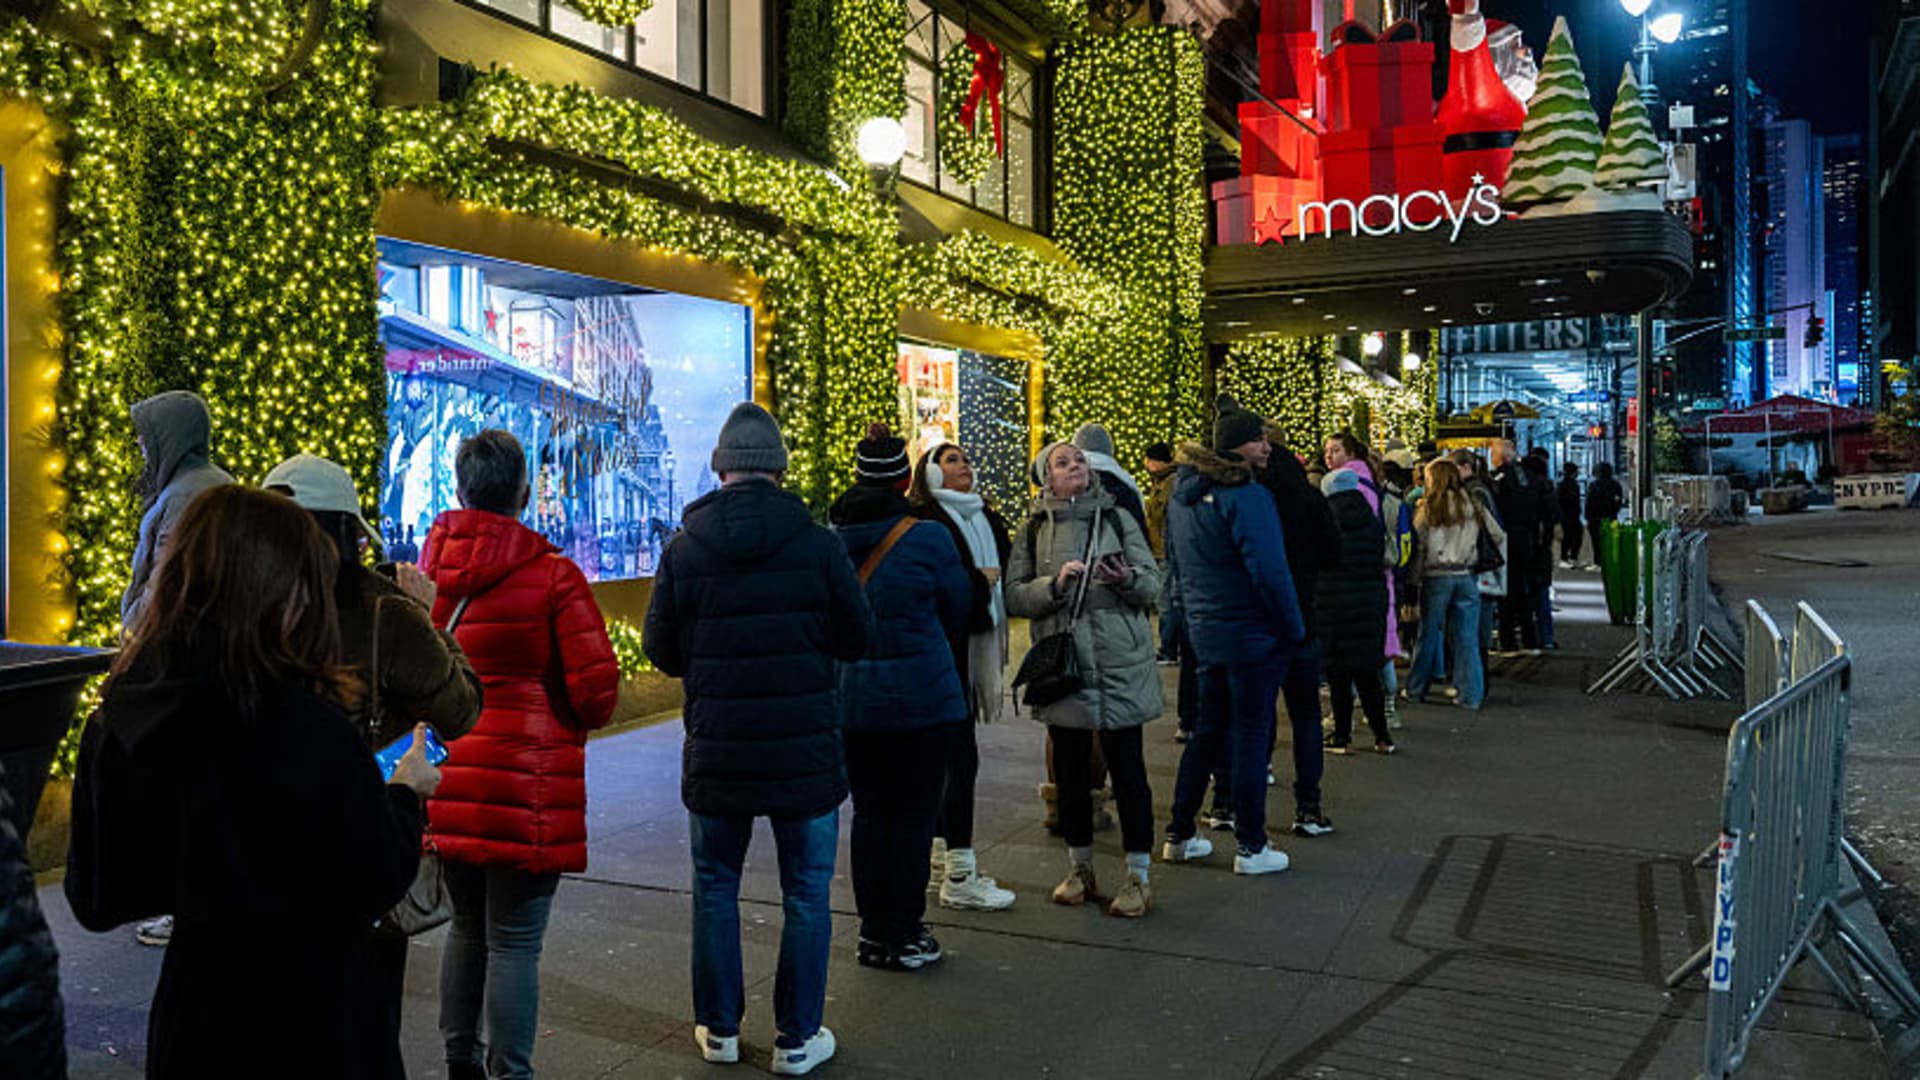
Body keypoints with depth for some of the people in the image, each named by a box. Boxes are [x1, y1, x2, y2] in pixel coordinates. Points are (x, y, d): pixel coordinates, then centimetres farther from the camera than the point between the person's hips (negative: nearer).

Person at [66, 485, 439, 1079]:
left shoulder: (117, 720, -7)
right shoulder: (304, 724, -26)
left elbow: (95, 899, 3)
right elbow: (376, 881, -16)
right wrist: (406, 792, 0)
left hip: (187, 1021, 6)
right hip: (305, 1029, -5)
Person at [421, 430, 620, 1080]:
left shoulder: (425, 575, 4)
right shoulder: (552, 574, -11)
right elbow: (597, 691, -13)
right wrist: (577, 722, 8)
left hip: (447, 782, 6)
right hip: (525, 788, -5)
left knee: (467, 928, 21)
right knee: (514, 942, 3)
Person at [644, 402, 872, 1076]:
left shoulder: (683, 549, -6)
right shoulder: (818, 545, -10)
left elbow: (661, 652, 1)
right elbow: (856, 640, -2)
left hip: (715, 750, 2)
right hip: (805, 749, -1)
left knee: (715, 886, 18)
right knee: (806, 893, 10)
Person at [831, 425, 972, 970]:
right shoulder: (929, 538, -11)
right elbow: (958, 612, 1)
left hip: (850, 700, 4)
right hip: (920, 696, -4)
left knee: (869, 812, 14)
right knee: (913, 813, 6)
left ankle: (874, 932, 22)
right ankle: (902, 934, 13)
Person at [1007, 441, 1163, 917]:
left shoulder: (1117, 518, 6)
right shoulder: (1033, 530, 7)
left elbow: (1153, 585, 3)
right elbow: (1014, 597, -1)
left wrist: (1128, 579, -18)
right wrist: (1054, 584, -16)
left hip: (1121, 663, -1)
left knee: (1127, 767, 0)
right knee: (1071, 768, 10)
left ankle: (1138, 875, 10)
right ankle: (1079, 868, 26)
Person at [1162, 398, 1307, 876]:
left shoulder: (1183, 493, 9)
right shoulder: (1246, 497, -18)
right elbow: (1269, 572, -21)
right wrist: (1294, 630, -10)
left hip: (1205, 632, 8)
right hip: (1251, 633, -8)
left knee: (1207, 732, 17)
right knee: (1252, 735, 2)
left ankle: (1179, 835, 23)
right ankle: (1250, 847, 11)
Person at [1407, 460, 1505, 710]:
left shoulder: (1429, 507, -6)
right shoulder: (1475, 506, 5)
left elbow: (1418, 546, -6)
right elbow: (1498, 536, 10)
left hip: (1436, 576, -2)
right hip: (1466, 576, 3)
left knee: (1428, 634, 7)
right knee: (1467, 637, 5)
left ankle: (1416, 690, 17)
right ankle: (1471, 695, 6)